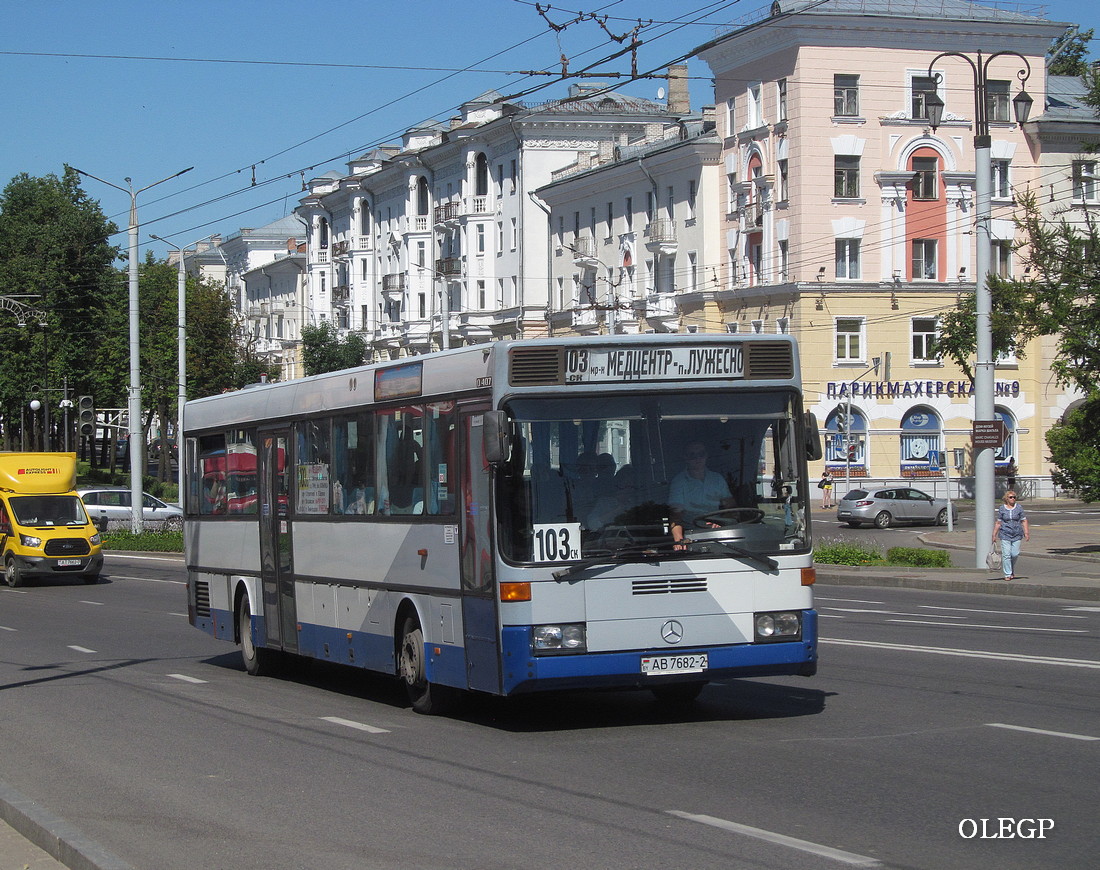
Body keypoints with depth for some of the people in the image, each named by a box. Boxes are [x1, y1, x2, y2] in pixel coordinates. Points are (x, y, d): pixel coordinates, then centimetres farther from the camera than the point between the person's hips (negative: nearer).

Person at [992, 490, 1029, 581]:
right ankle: (1007, 574, 2)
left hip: (1017, 535, 1)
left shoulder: (1019, 508, 4)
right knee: (1006, 555, -7)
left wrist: (1026, 533, -4)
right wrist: (994, 535, 5)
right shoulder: (1002, 509, 3)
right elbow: (998, 523, 6)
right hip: (1005, 535, -1)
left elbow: (1024, 521, 5)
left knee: (1015, 554, 0)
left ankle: (1012, 571, 26)